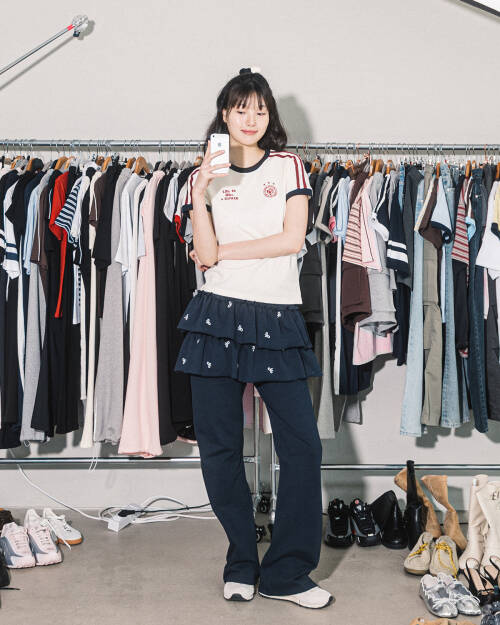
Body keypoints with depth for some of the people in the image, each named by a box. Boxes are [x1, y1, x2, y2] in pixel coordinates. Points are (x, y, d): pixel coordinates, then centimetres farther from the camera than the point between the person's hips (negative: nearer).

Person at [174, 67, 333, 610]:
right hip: (218, 316, 1)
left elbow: (293, 239, -3)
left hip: (277, 319, 0)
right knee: (220, 449, 3)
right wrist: (200, 194, -11)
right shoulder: (204, 175, 11)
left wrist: (223, 252, -2)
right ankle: (242, 562, 19)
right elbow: (205, 255, -1)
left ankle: (286, 573, 7)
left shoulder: (288, 166, 11)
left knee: (303, 445, -5)